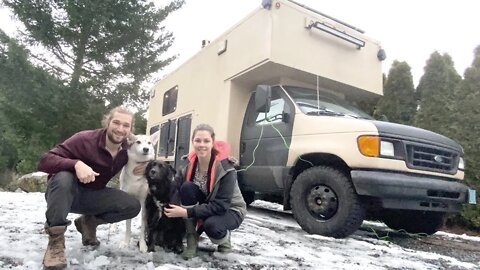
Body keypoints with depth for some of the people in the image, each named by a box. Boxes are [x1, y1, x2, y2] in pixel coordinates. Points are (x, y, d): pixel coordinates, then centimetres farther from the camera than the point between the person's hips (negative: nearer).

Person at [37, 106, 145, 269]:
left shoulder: (127, 150, -9)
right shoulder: (84, 139, -24)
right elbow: (44, 161, -27)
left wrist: (146, 165, -14)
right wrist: (77, 164, -45)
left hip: (92, 196, 4)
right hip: (64, 193, -4)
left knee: (133, 206, -15)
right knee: (63, 177, -38)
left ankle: (89, 221, 9)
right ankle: (55, 241, -24)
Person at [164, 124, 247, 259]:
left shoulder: (225, 168, -28)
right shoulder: (189, 164, -12)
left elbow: (220, 206, -31)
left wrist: (187, 212, -35)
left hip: (230, 210, -4)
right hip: (206, 206, 5)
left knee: (211, 225, -37)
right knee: (187, 187, -25)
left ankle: (224, 238, 1)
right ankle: (191, 240, -12)